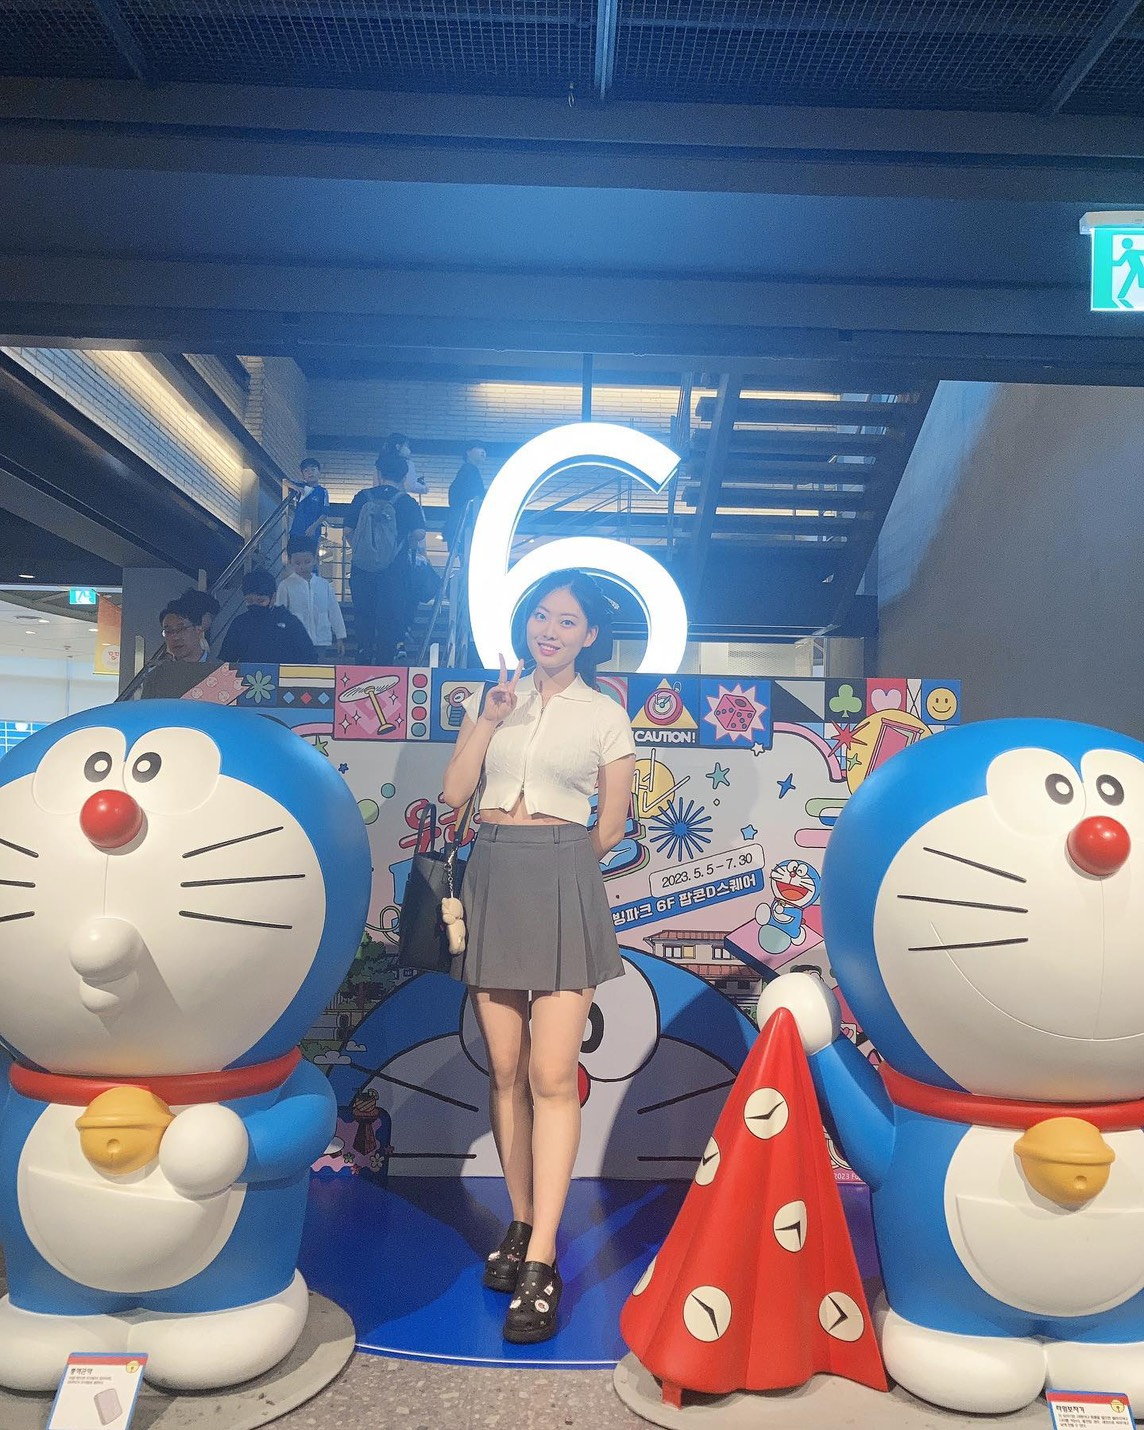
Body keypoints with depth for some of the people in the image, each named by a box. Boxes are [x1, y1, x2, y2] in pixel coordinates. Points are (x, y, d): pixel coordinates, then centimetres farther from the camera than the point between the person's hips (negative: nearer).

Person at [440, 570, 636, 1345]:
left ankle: (540, 1263, -4)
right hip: (492, 883, 4)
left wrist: (552, 858, 9)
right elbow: (456, 792, 3)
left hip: (563, 889, -3)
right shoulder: (493, 696, 12)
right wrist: (488, 720, -5)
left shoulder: (606, 715, 3)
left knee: (552, 1075, -9)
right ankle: (522, 1225, 23)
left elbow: (611, 828, 6)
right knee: (505, 1070, 9)